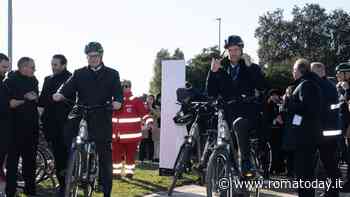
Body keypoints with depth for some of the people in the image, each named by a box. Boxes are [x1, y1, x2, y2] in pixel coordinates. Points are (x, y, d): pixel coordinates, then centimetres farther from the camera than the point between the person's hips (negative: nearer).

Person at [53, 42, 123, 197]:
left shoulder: (112, 74, 10)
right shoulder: (79, 74, 14)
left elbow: (118, 94, 0)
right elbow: (67, 88, 1)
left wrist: (117, 102, -23)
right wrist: (59, 95, -21)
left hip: (102, 120, -1)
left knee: (105, 156, 0)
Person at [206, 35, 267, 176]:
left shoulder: (251, 68, 7)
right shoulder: (221, 69, 14)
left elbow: (261, 87, -11)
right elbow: (211, 93, 5)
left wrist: (249, 66, -15)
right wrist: (212, 72, -7)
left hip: (247, 113, -4)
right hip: (228, 113, 4)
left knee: (240, 124, -36)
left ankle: (246, 162, -32)